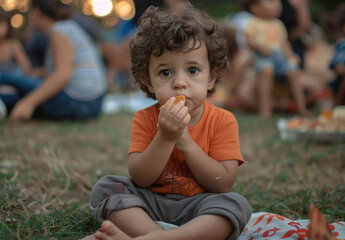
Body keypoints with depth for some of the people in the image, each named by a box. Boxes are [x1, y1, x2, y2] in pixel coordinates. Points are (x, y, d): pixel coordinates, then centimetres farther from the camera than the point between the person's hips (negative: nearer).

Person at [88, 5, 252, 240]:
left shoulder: (222, 121, -7)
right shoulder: (145, 119, -3)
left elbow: (223, 184, -14)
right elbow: (139, 179, -12)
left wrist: (184, 140, -21)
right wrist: (165, 138, -26)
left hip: (197, 207, -1)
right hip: (151, 204, 2)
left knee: (238, 204, -31)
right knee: (105, 187, -18)